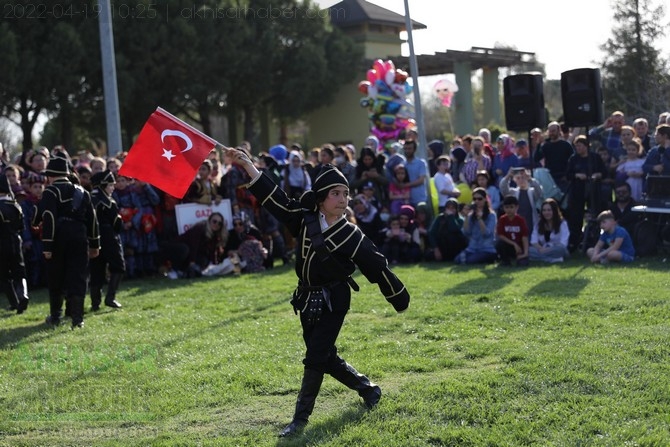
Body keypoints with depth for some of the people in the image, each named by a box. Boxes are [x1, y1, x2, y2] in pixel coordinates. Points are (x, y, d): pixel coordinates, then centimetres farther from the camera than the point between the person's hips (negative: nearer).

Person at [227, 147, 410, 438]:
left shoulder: (351, 236, -10)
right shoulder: (305, 220, 0)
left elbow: (378, 268, -5)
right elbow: (274, 197, -2)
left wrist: (401, 300, 1)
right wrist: (247, 165, -9)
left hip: (333, 303, -5)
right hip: (308, 301, 5)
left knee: (316, 357, -9)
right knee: (327, 358, 14)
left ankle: (300, 419, -2)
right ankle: (368, 389, 36)